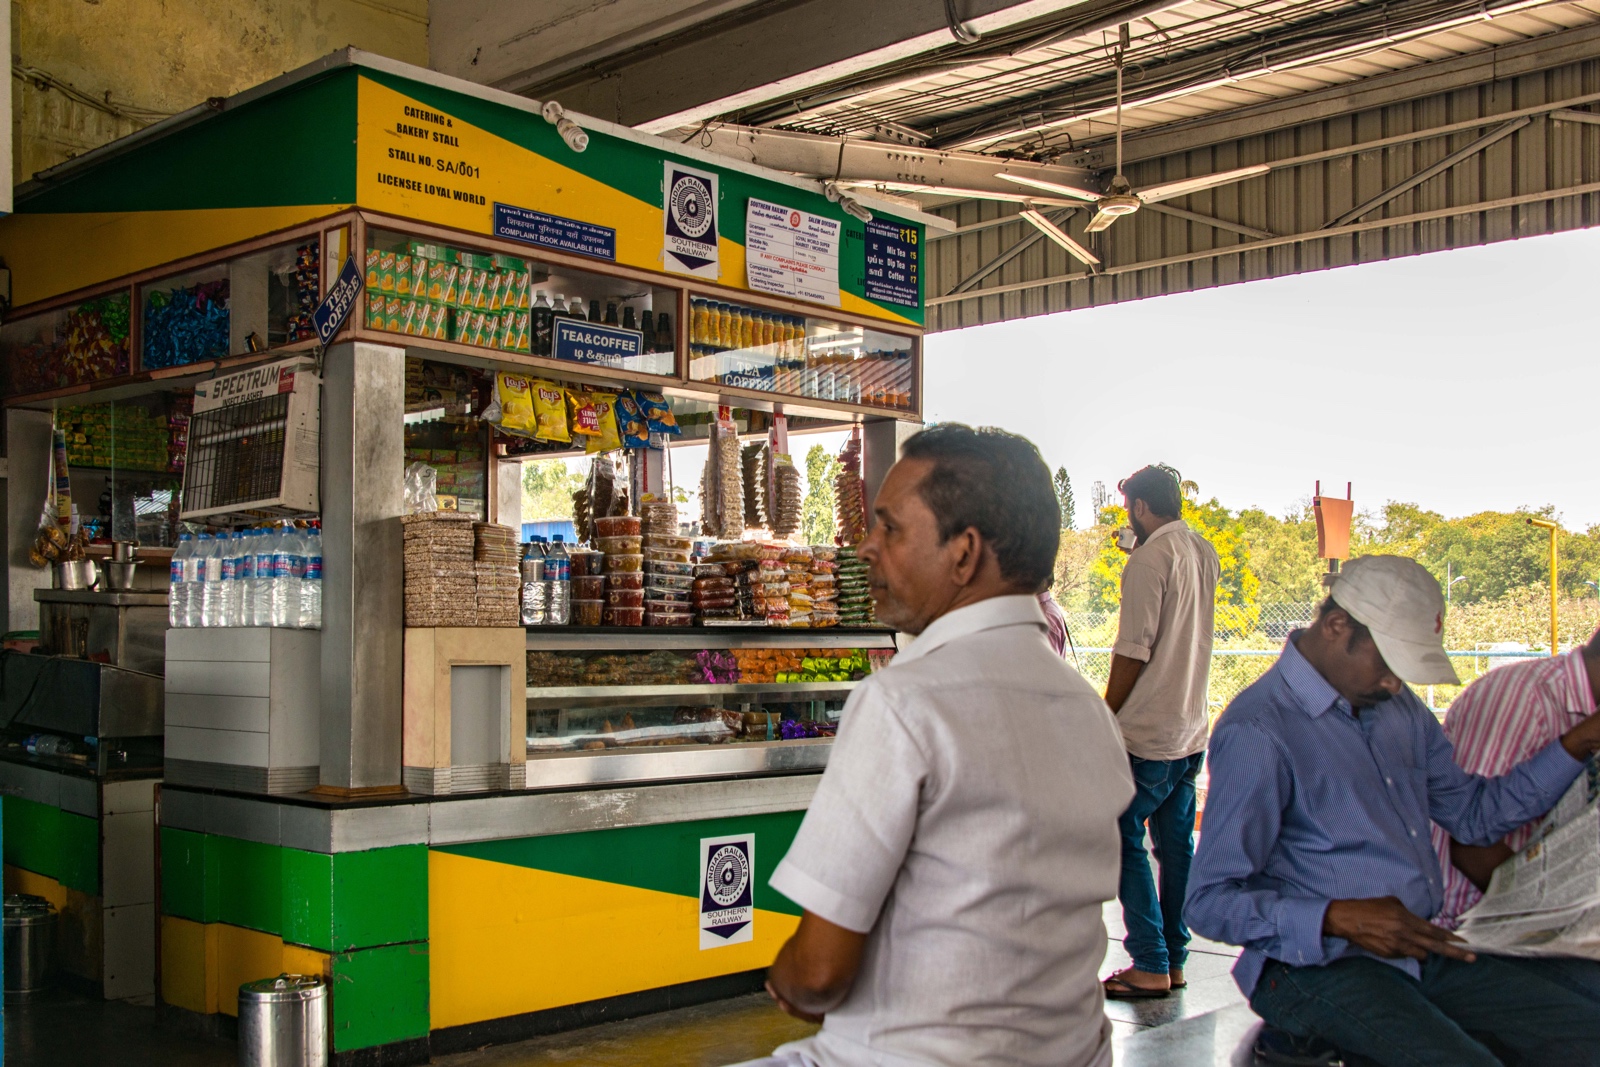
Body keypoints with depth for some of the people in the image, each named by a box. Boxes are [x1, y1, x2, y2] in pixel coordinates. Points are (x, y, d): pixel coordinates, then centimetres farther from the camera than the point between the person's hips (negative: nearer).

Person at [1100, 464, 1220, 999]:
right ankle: (1174, 960, 17)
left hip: (1147, 733, -8)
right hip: (1192, 732, 8)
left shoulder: (1149, 559, -15)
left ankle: (1150, 966, -1)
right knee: (1176, 845, 12)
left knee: (1123, 840, -1)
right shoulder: (1205, 554, 10)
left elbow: (1133, 653, -17)